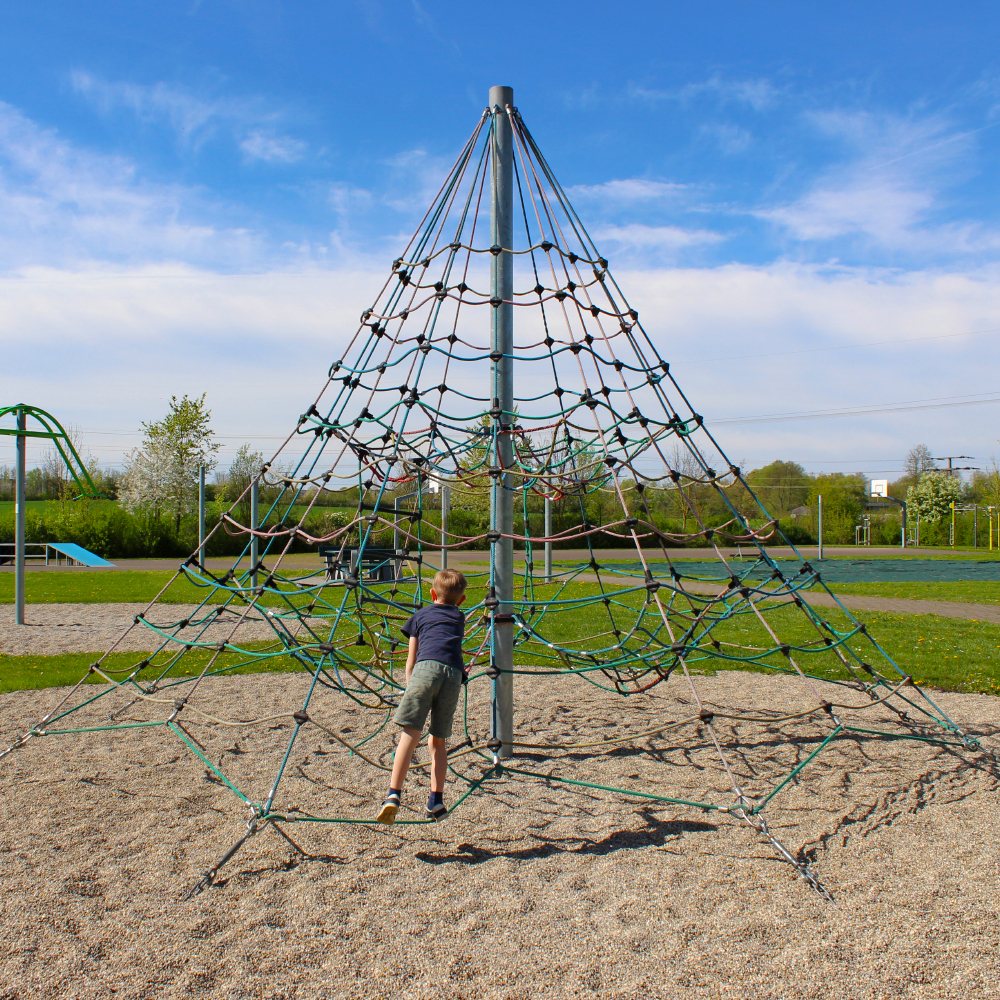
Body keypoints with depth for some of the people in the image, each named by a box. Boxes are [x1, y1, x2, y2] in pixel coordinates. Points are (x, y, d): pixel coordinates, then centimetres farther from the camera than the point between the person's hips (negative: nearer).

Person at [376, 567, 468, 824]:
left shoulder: (421, 615, 27)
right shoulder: (459, 618, 32)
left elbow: (410, 661, 24)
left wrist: (410, 689, 32)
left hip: (426, 667, -2)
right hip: (454, 673, 2)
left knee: (410, 734, -8)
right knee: (439, 740, 14)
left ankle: (394, 795, -20)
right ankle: (436, 801, 12)